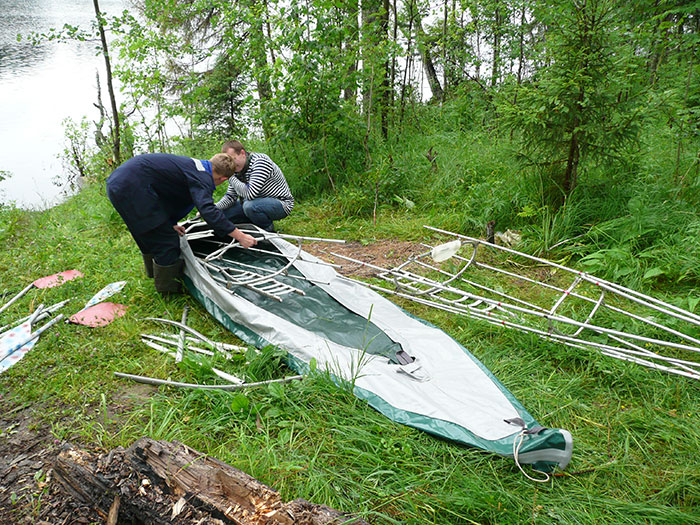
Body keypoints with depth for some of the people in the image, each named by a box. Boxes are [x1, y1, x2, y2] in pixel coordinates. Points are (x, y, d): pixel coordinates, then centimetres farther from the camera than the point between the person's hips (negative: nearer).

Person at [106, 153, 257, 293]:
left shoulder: (195, 166, 16)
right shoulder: (202, 177, -13)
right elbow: (207, 210, -28)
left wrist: (170, 223, 32)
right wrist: (240, 236, -26)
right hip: (131, 188, -10)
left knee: (150, 235, 29)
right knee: (167, 240, -1)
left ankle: (153, 272, 50)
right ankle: (167, 288, 16)